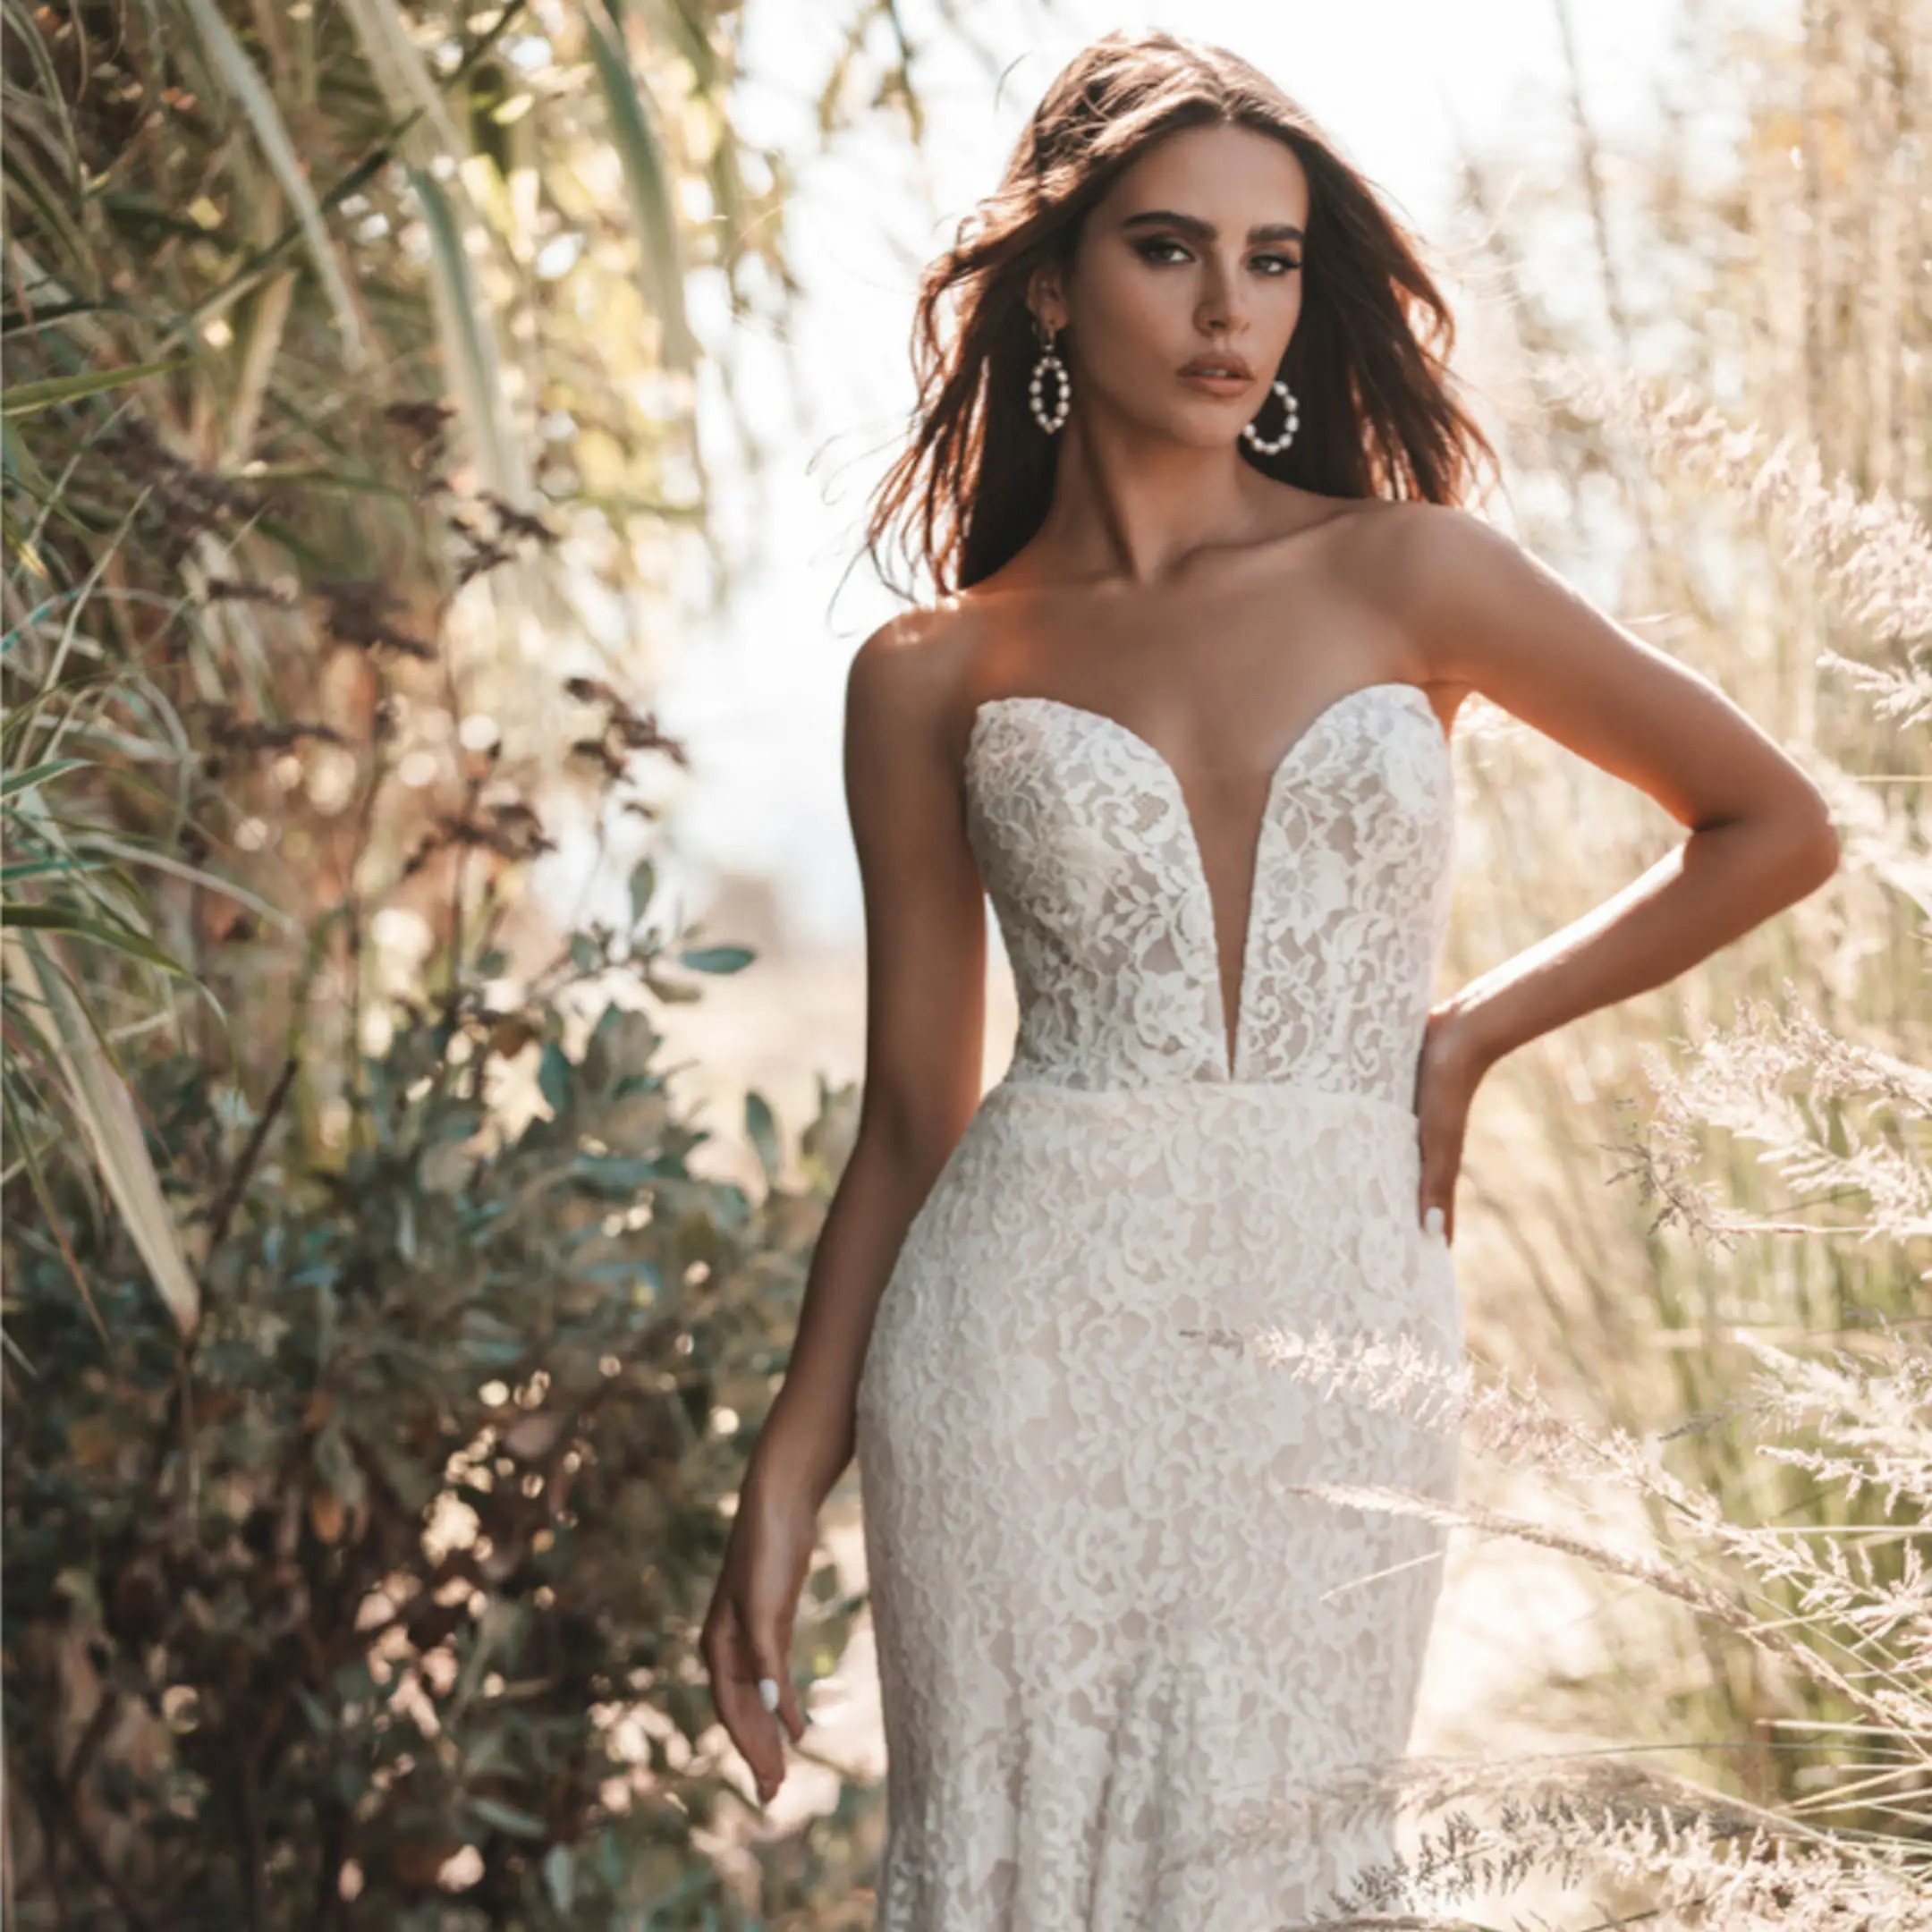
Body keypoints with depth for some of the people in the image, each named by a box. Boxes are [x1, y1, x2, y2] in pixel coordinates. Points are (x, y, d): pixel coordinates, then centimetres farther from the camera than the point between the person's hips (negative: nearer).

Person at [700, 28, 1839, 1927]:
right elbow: (909, 1124, 8)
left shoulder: (1404, 576, 4)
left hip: (1340, 1349, 0)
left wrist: (1470, 1034, 7)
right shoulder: (931, 677, 6)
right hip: (1036, 1338, 0)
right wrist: (784, 1485, 4)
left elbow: (1774, 825, 10)